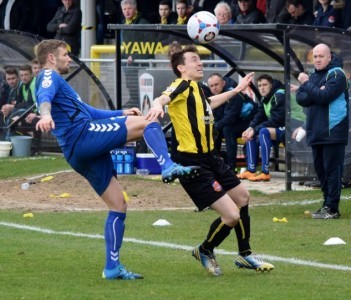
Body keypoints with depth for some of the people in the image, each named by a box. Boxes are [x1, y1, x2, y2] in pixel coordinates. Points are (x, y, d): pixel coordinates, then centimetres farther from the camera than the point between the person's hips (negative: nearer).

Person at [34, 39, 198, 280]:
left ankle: (112, 267, 10)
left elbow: (86, 111, 42)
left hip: (79, 154, 10)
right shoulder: (49, 77, 2)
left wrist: (121, 114, 35)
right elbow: (45, 96, -23)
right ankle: (168, 167, -35)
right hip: (83, 134, -10)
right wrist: (46, 113, -46)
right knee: (148, 123, -15)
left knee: (118, 205, 11)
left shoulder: (57, 81, 33)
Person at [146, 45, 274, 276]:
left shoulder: (196, 88, 11)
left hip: (209, 159, 10)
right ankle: (205, 251, 16)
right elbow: (164, 98, -39)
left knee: (242, 197, 25)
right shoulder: (183, 86, -16)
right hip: (194, 165, -10)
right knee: (232, 215, -13)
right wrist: (158, 105, -62)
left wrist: (237, 90, 45)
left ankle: (245, 255, 42)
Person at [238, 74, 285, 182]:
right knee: (250, 134, 5)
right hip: (275, 128, 10)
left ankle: (265, 172, -33)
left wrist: (255, 130, -23)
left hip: (286, 128, -10)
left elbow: (275, 120, -23)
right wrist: (250, 128, -13)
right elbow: (259, 117, 8)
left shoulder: (279, 96, -18)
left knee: (264, 132, -31)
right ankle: (251, 170, -2)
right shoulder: (264, 99, 10)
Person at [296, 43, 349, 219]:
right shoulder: (313, 75, 16)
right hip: (316, 132, 8)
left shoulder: (337, 75, -8)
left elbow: (324, 96, -20)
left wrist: (306, 85, -10)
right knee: (321, 170, 12)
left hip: (333, 131, -8)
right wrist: (315, 93, -12)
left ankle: (332, 209, -9)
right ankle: (327, 203, 20)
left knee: (332, 170, -8)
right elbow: (300, 99, 7)